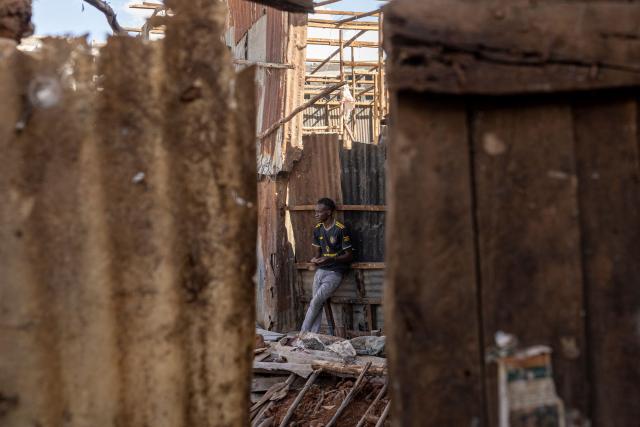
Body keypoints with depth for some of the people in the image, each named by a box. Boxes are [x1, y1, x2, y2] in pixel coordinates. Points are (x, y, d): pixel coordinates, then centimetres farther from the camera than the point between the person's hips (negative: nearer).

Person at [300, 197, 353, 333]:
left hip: (335, 272, -6)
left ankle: (302, 335, -7)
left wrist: (330, 259, -23)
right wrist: (316, 259, -4)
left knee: (315, 302, -16)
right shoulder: (317, 229, 9)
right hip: (320, 270, 6)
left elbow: (349, 256, -9)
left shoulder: (341, 229, -12)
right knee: (317, 304, -3)